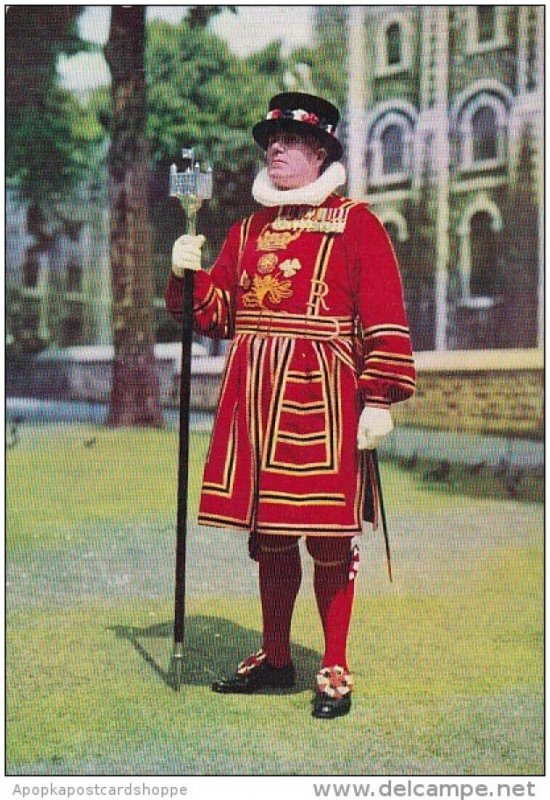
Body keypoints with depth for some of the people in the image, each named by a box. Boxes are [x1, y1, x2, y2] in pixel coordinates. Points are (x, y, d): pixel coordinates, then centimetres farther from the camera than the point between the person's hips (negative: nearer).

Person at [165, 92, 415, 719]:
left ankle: (335, 672, 11)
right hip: (255, 395, 5)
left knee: (328, 537, -1)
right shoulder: (248, 229, 17)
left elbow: (385, 316, -6)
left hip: (322, 396, -5)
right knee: (266, 532, 11)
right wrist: (189, 274, -2)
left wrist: (379, 401, -13)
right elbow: (217, 313, 17)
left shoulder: (355, 223, 0)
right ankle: (274, 658, 26)